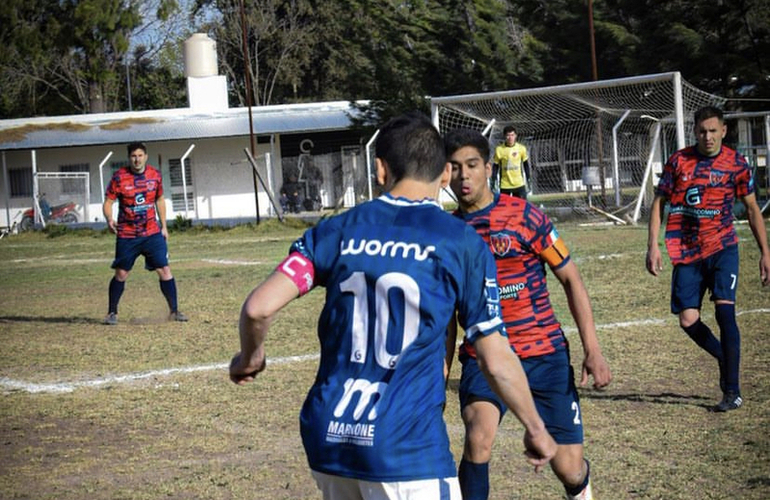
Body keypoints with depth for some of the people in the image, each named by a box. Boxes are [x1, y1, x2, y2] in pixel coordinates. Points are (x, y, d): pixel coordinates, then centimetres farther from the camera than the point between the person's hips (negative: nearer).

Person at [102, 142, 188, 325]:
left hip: (152, 233, 2)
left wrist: (163, 226, 15)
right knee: (121, 274, 2)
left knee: (164, 270, -5)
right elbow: (108, 202, -7)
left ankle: (174, 311, 4)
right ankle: (112, 313, 17)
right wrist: (109, 219, -26)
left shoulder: (155, 175, 2)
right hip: (127, 235, -2)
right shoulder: (119, 177, -8)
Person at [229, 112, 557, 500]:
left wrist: (250, 358, 18)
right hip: (406, 448, -4)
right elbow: (496, 362, 2)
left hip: (329, 439, 4)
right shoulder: (463, 243, 0)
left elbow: (259, 307, -4)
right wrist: (535, 429, 17)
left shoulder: (337, 231, 5)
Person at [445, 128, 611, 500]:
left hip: (544, 354, -1)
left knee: (569, 469, 2)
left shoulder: (523, 215, -7)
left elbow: (570, 279, -2)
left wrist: (592, 349, -10)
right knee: (478, 439, -29)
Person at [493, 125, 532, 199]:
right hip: (504, 186, -1)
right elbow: (495, 166, 0)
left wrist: (528, 179, 6)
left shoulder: (521, 148, -4)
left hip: (519, 184, 1)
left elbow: (526, 164, 7)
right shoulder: (499, 149, -7)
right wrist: (494, 182, -3)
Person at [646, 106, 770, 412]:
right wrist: (653, 246, -5)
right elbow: (659, 202, 5)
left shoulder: (736, 164, -1)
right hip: (686, 252, 2)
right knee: (688, 321, -3)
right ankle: (725, 360, 27)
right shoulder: (678, 162, -1)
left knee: (724, 310, -16)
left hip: (722, 247, -2)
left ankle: (732, 391, -10)